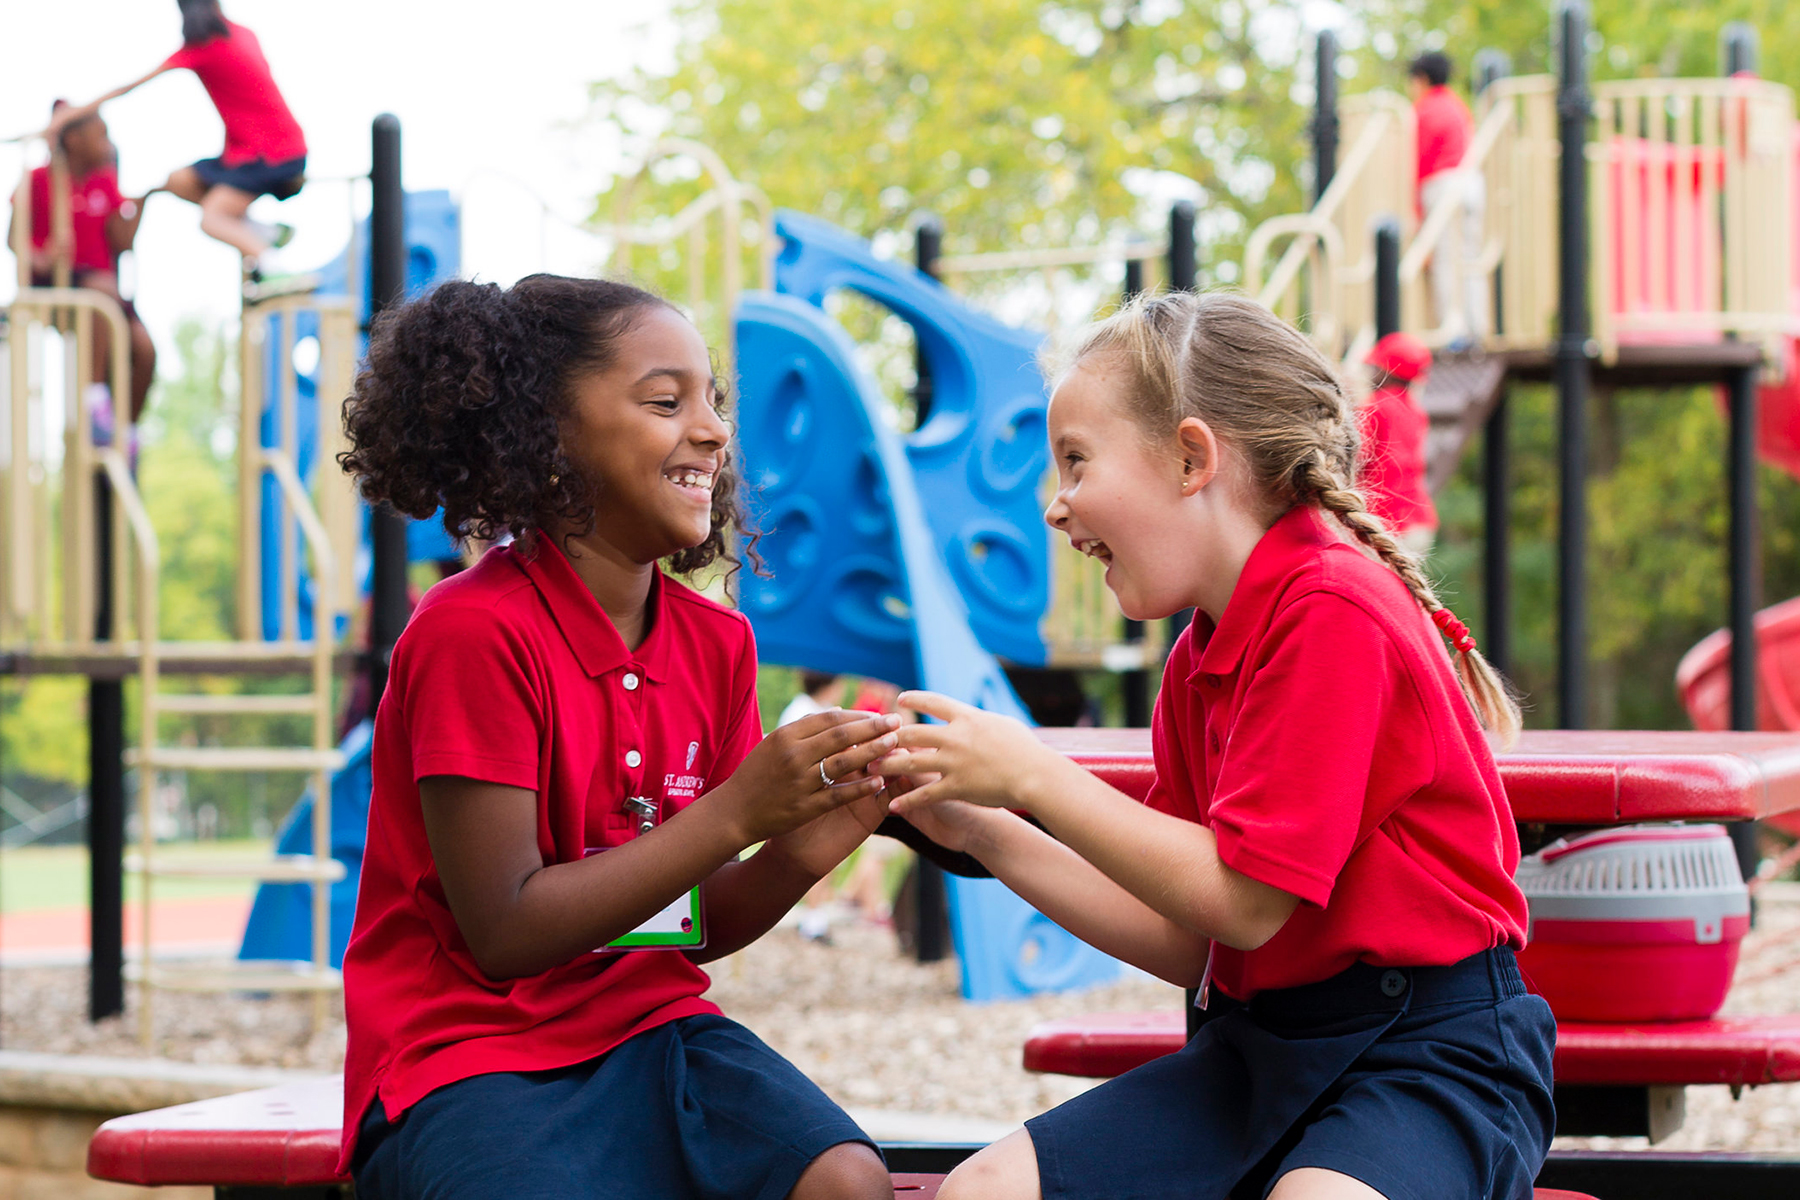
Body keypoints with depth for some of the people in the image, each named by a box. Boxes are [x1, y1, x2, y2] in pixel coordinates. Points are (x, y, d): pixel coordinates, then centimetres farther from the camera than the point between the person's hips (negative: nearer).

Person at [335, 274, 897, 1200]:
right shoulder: (473, 633, -13)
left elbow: (696, 925, 12)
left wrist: (797, 854, -10)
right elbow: (506, 932, -16)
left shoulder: (716, 644, 7)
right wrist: (736, 813, -19)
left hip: (649, 1032, 6)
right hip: (468, 1053, -6)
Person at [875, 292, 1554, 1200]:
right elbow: (1184, 943, 13)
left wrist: (1033, 777, -10)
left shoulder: (1332, 614, -15)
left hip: (1425, 1054, -8)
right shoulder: (1199, 657, 13)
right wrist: (983, 834, 7)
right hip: (1260, 1047, 8)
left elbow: (1243, 901, -19)